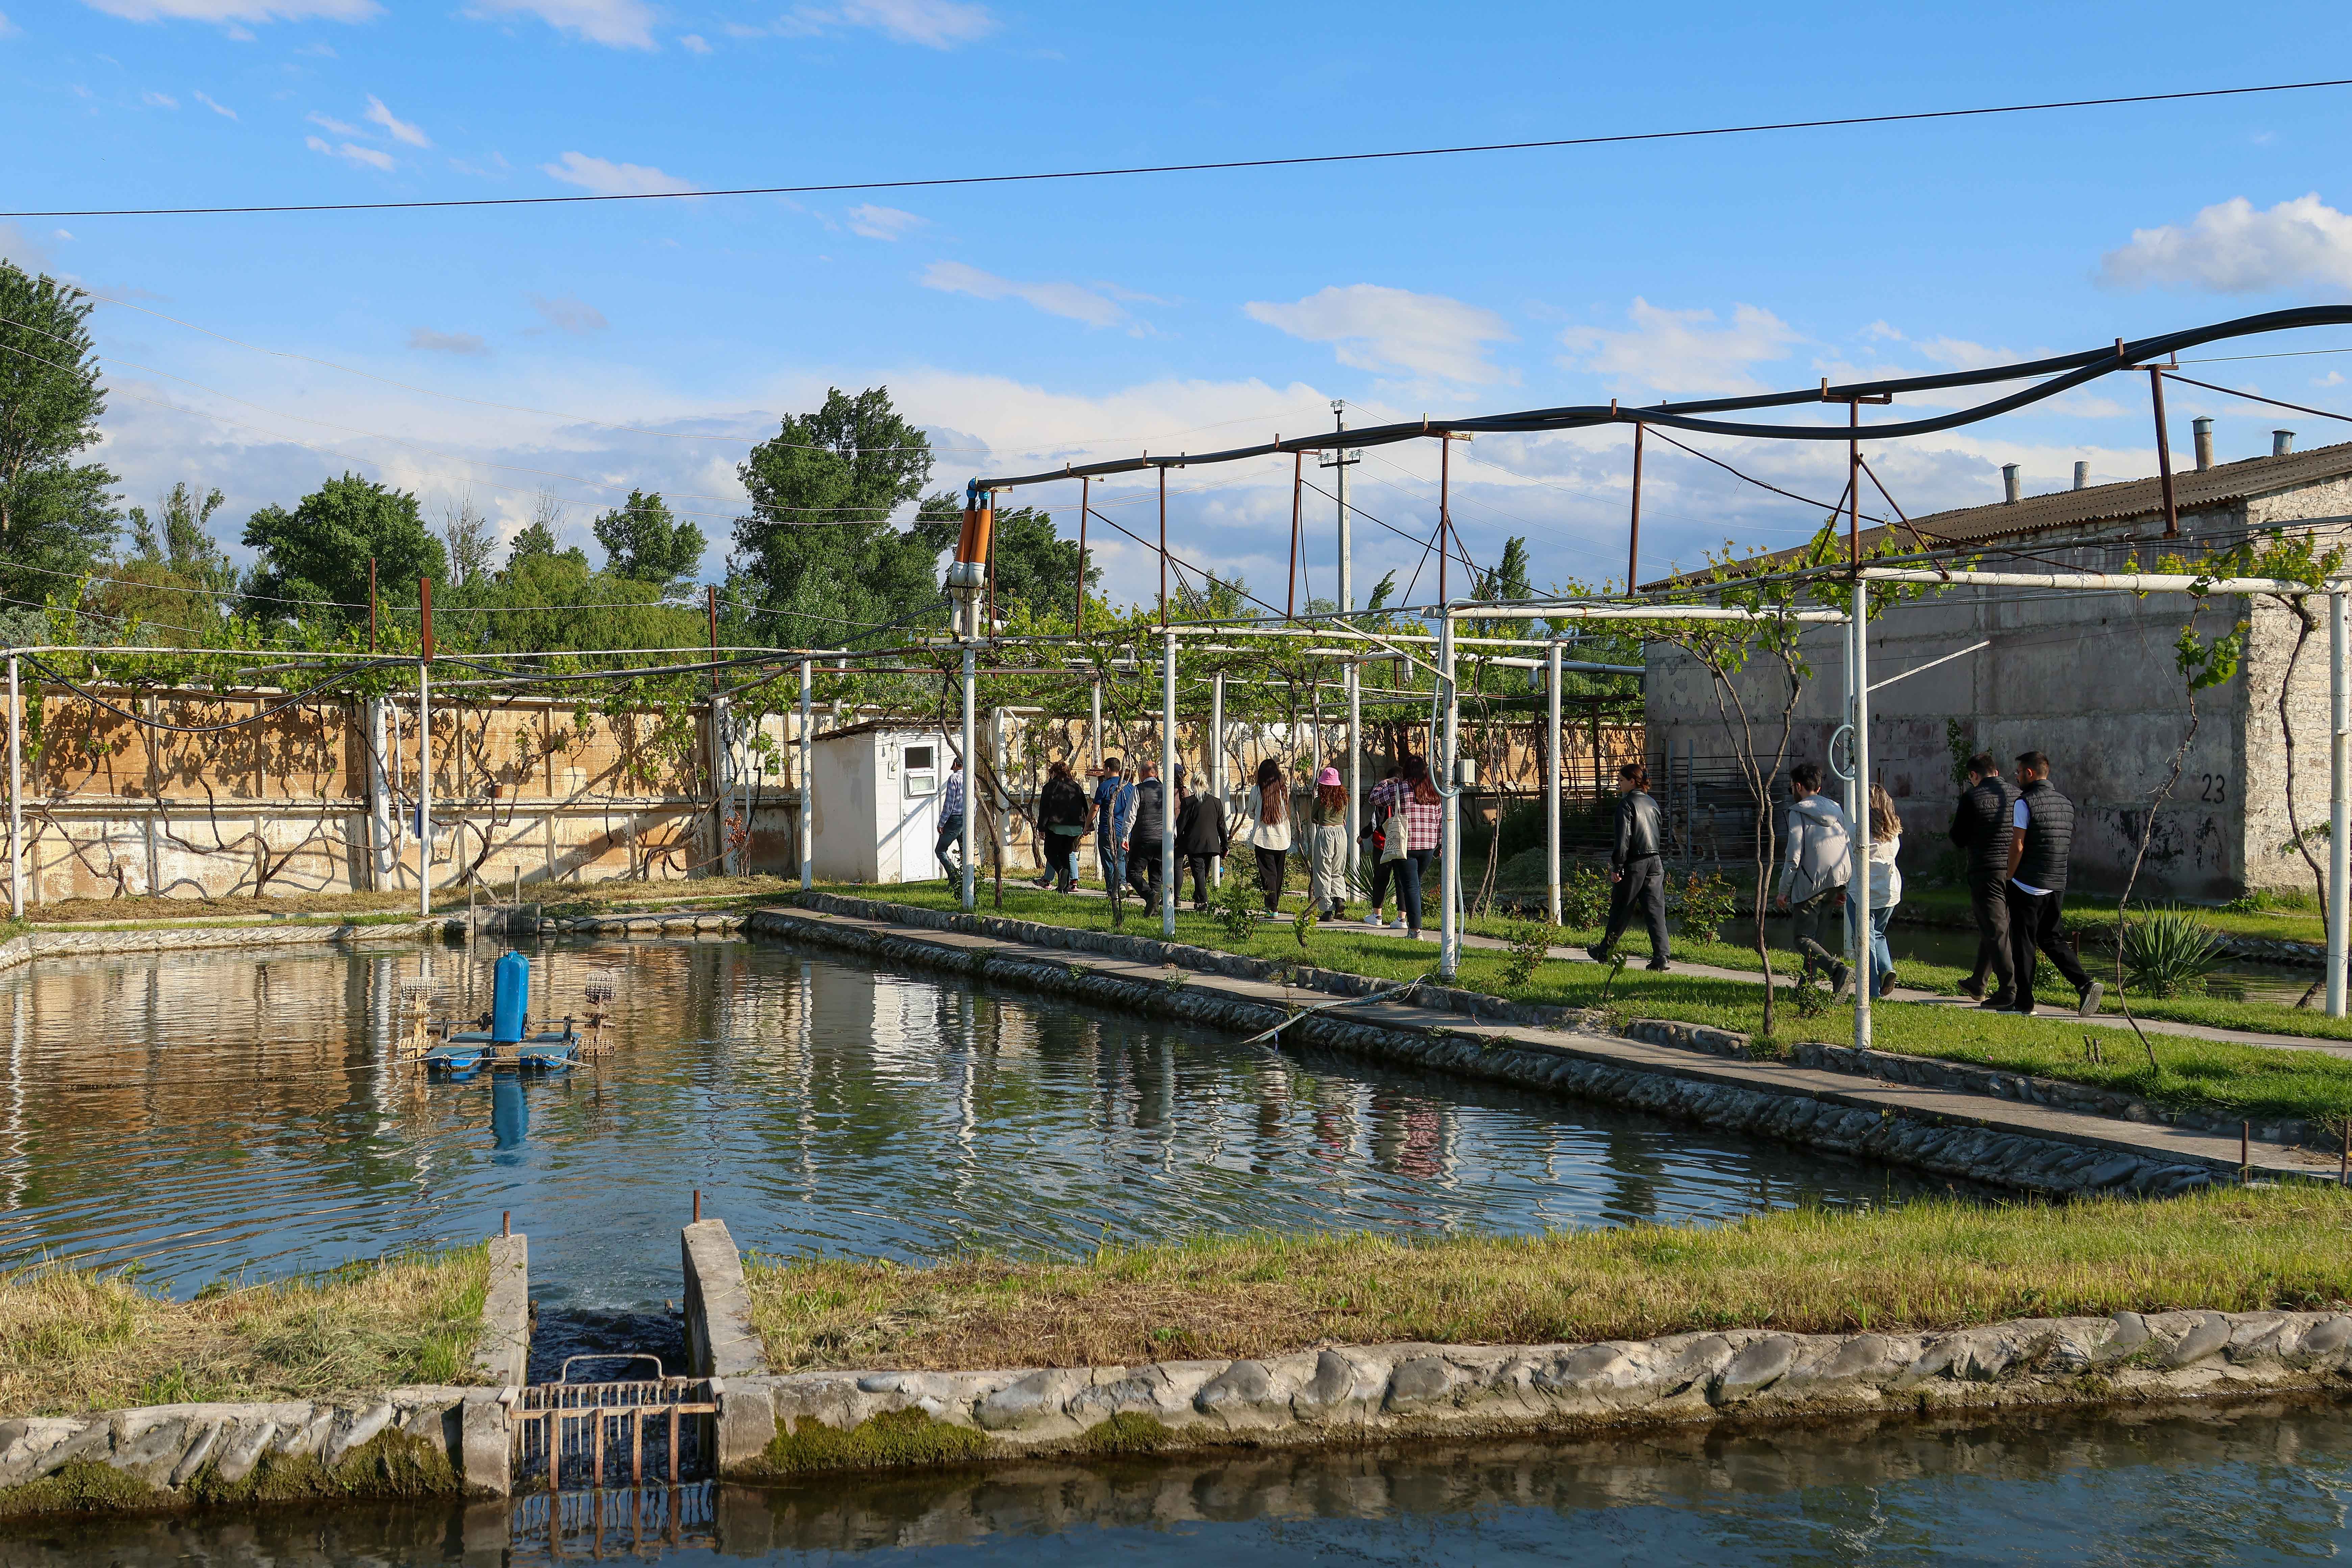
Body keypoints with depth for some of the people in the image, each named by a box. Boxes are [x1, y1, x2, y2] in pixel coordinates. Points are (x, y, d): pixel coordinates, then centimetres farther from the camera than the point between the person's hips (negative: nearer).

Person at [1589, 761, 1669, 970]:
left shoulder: (1627, 803, -10)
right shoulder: (1652, 803, 13)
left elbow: (1623, 838, -16)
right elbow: (1660, 834, 17)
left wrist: (1617, 867, -14)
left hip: (1634, 863, -6)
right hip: (1655, 862, 6)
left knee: (1620, 911, 7)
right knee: (1656, 911, 2)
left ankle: (1605, 952, 22)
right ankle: (1661, 958, -6)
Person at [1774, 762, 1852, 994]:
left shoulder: (1798, 812, -5)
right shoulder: (1835, 809, 16)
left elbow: (1794, 857, -11)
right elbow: (1850, 849, 16)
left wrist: (1784, 892, -2)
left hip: (1810, 884, -7)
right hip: (1837, 881, 7)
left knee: (1802, 938, -4)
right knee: (1816, 935, 19)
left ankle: (1838, 969, -26)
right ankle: (1807, 982, 19)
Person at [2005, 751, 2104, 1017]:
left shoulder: (2025, 803, -12)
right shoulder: (2066, 803, 10)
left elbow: (2018, 846, -15)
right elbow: (2069, 845, 14)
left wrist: (2009, 877, -5)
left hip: (2028, 885, -7)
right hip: (2058, 885, 7)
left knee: (2023, 942, 3)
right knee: (2051, 937, 17)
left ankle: (2024, 1002, 7)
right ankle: (2084, 984, 1)